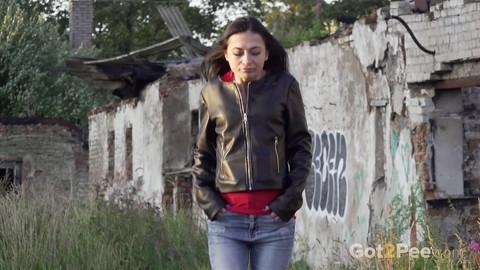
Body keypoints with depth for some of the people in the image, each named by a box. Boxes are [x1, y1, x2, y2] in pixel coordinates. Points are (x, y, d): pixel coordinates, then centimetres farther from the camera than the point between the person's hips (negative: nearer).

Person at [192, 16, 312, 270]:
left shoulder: (284, 87, 1)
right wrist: (206, 197, 1)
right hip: (226, 218, 1)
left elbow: (301, 145, 6)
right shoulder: (213, 92, 4)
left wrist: (292, 196, -4)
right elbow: (203, 152, 14)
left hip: (275, 217, 0)